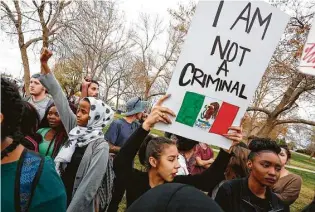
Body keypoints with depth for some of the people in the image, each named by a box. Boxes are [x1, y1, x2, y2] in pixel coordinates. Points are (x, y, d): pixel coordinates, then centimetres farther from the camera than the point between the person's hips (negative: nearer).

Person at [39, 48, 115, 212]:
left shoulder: (100, 147, -19)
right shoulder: (75, 128, -4)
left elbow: (90, 184, -20)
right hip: (61, 195, 6)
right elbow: (59, 96, -4)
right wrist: (44, 64, -5)